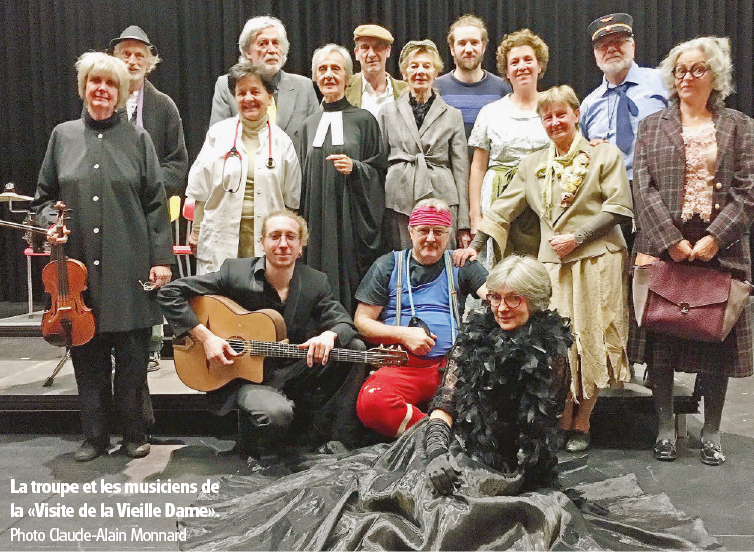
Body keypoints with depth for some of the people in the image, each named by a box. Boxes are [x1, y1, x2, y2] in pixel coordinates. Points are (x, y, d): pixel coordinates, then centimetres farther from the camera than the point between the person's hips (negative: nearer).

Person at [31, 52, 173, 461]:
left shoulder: (137, 138, 5)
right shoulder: (63, 136, 10)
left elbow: (156, 203, 2)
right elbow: (44, 195, 16)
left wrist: (161, 257, -4)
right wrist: (51, 222, -5)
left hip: (129, 266, -2)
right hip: (79, 264, 2)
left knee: (132, 355, 4)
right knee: (87, 355, 8)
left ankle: (136, 434, 20)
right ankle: (95, 435, 23)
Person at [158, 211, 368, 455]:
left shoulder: (316, 282, 0)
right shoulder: (234, 272, -9)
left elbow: (344, 323, -4)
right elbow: (170, 293, -8)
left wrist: (328, 336, -30)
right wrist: (205, 336, -19)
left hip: (295, 374, 4)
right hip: (243, 378, -4)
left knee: (355, 348, -14)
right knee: (276, 413, -36)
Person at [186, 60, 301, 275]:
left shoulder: (281, 140, 8)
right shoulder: (218, 133, 7)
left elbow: (292, 200, 12)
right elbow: (200, 190, 10)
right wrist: (196, 232, 8)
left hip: (266, 236, 0)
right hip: (222, 234, 0)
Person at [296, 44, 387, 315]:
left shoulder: (363, 120, 4)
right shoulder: (309, 125, 15)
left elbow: (379, 170, 1)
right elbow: (303, 180, 18)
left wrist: (354, 168, -18)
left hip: (351, 220, -3)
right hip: (317, 219, 4)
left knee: (350, 280, -6)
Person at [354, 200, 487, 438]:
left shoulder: (461, 265, 19)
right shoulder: (388, 265, 15)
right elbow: (362, 321, 11)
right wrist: (403, 335, -5)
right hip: (403, 365, -1)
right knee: (371, 402, -35)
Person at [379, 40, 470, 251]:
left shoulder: (452, 115, 11)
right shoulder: (388, 112, 12)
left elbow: (461, 170, 8)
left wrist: (464, 225, 2)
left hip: (441, 200, 0)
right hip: (399, 200, 0)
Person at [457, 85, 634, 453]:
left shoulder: (605, 154, 6)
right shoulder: (533, 164, 19)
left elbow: (619, 206, -2)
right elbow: (504, 208, 20)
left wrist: (577, 237, -10)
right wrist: (475, 244, 12)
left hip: (597, 260, -3)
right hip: (552, 264, 3)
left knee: (589, 339, -3)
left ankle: (580, 424, 8)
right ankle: (558, 421, 5)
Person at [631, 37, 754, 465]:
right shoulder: (652, 126, 11)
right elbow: (644, 188, 0)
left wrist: (714, 238, -12)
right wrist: (671, 240, -11)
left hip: (719, 248, 0)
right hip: (663, 245, 0)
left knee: (718, 337, 3)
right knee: (662, 337, 2)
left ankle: (712, 433, 15)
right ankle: (666, 427, 14)